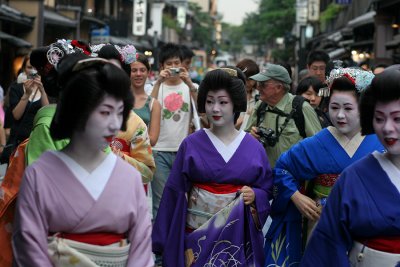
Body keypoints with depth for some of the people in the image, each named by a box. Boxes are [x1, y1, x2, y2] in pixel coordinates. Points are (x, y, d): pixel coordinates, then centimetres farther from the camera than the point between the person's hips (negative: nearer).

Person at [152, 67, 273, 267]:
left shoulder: (254, 148, 0)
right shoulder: (190, 145, -3)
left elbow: (267, 189, 6)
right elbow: (175, 192, -2)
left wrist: (254, 195, -16)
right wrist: (164, 238, -5)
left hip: (238, 234, 1)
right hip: (197, 232, -1)